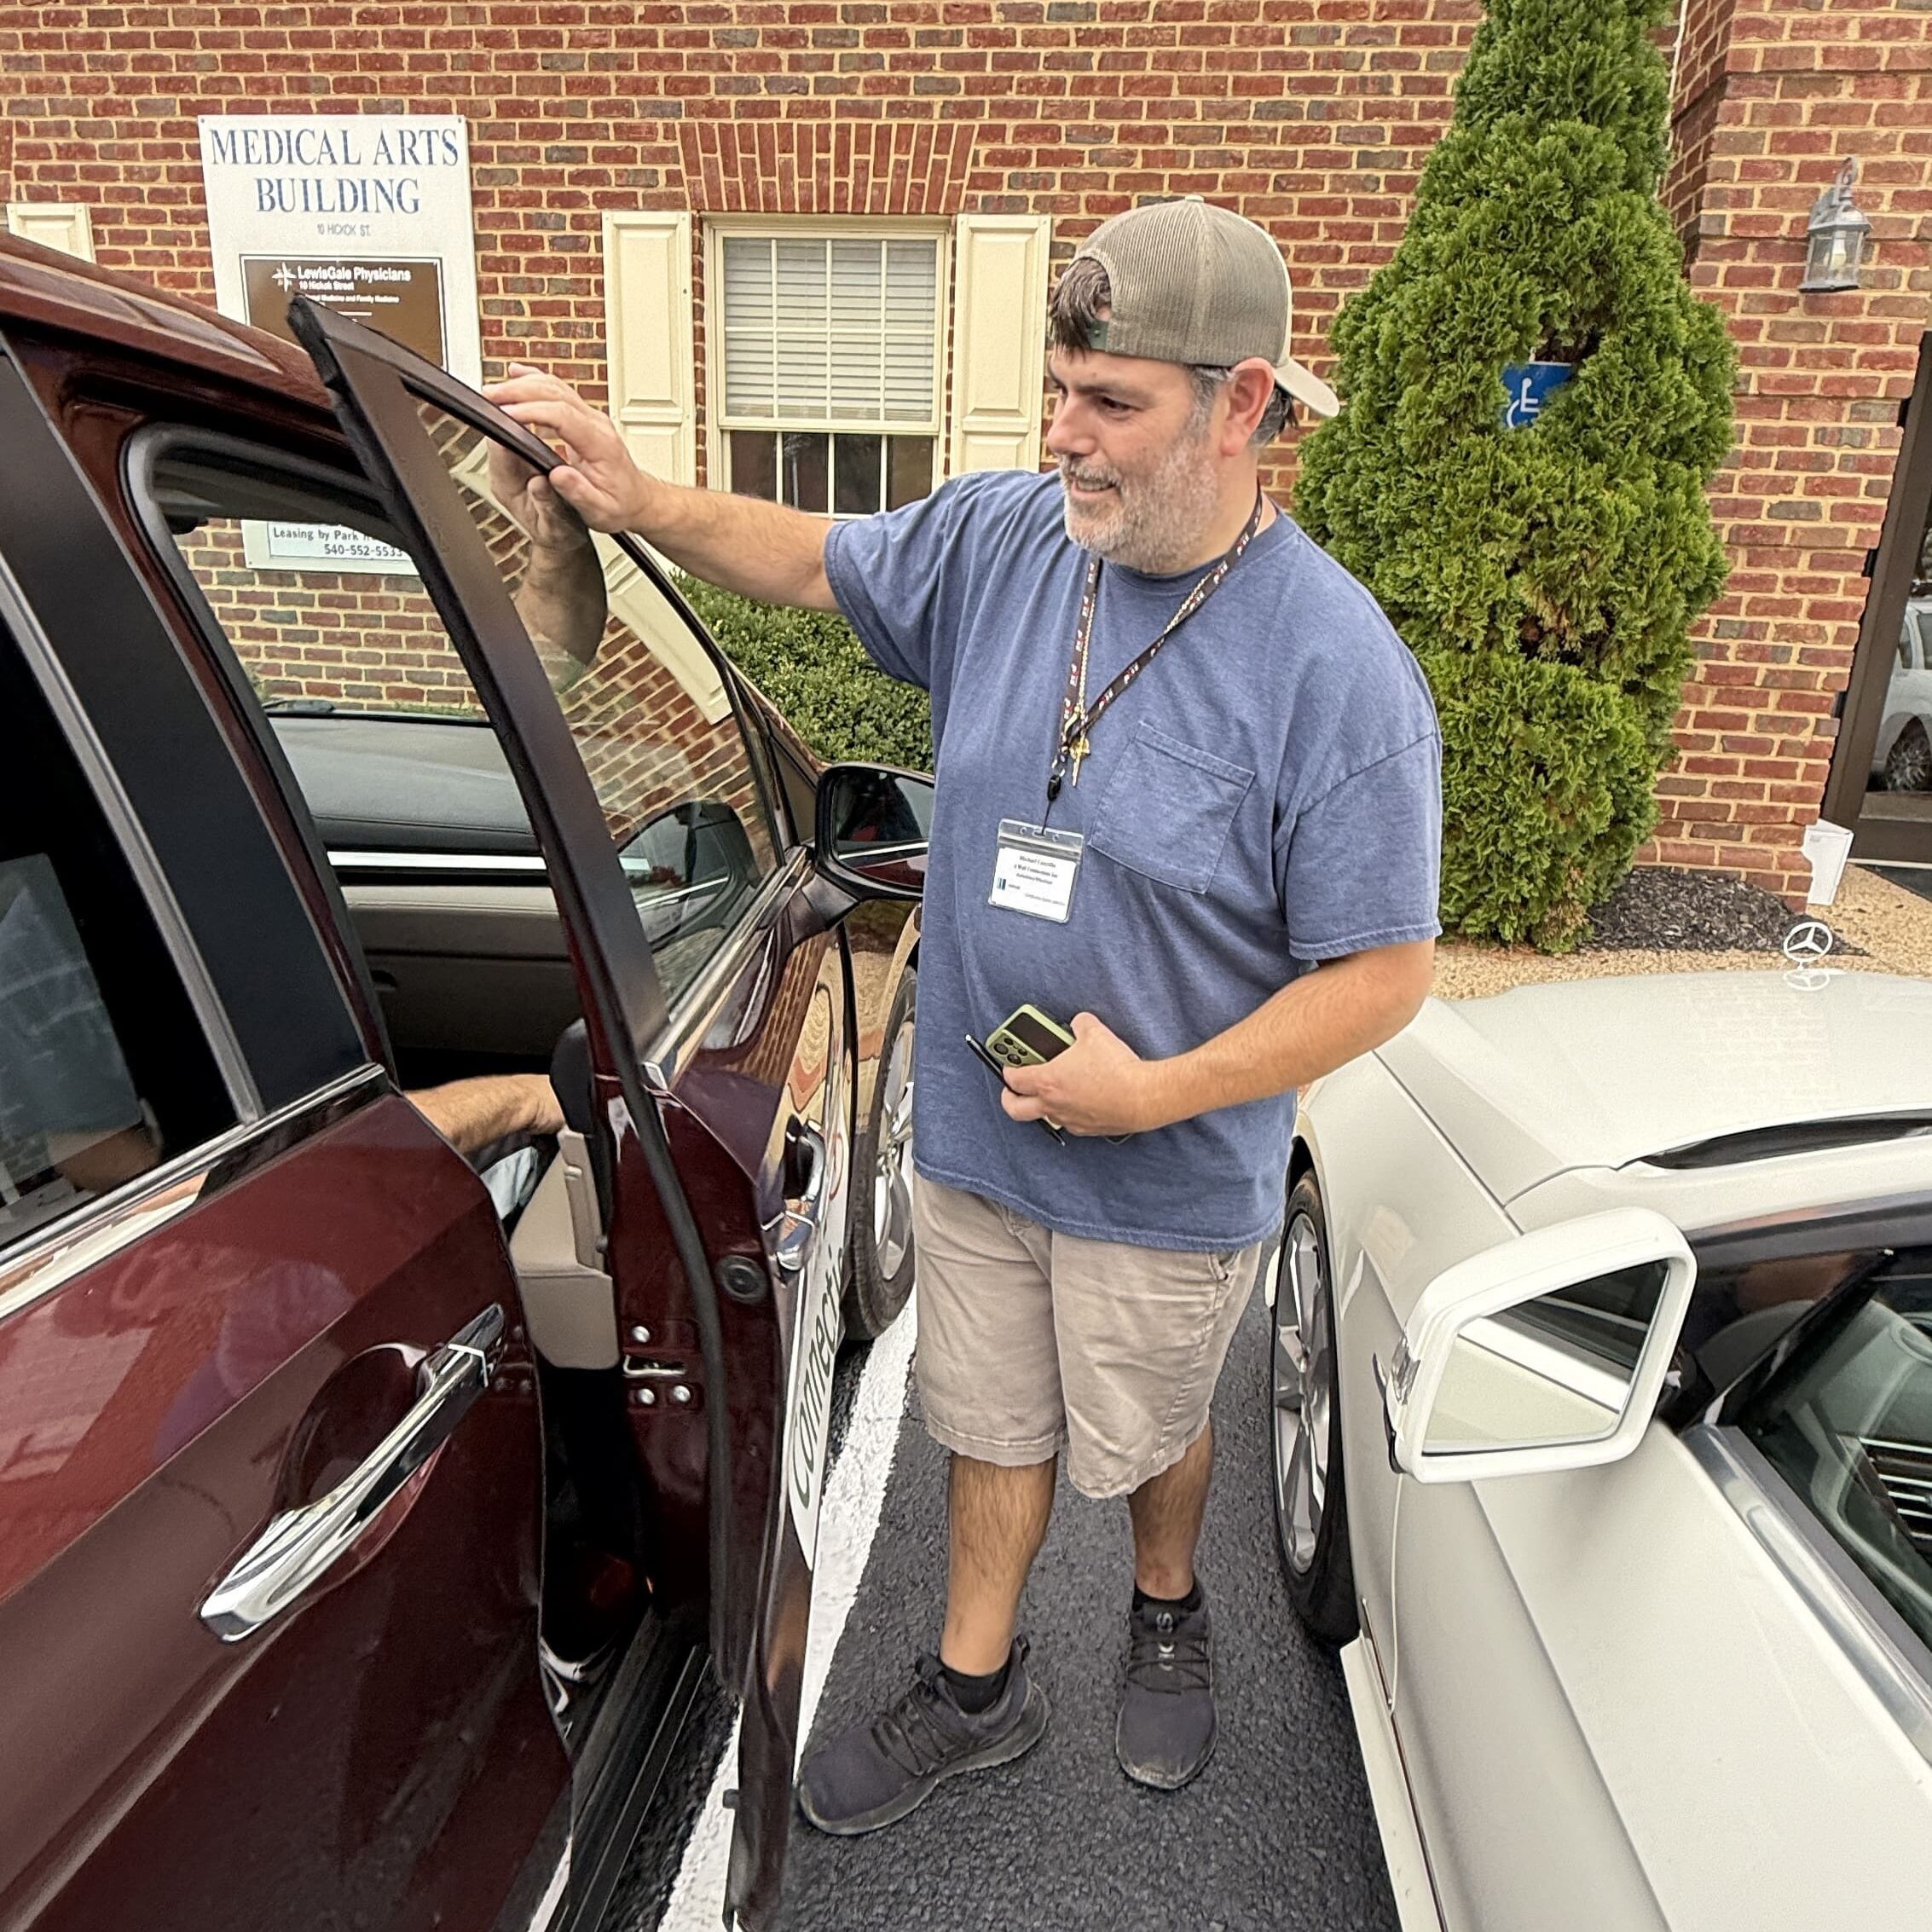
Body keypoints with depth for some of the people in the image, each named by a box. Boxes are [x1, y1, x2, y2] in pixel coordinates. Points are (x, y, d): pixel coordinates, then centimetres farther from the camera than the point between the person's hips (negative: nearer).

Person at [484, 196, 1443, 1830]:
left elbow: (1382, 975, -17)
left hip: (1170, 1182, -3)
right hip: (970, 1129, 4)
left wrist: (1159, 1093, -23)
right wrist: (640, 503, -3)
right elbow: (819, 562, 12)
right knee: (994, 1424, 22)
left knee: (1146, 1434, 23)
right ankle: (976, 1691, 48)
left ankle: (1170, 1617, 58)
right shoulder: (1005, 535, -6)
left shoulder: (1338, 671, -20)